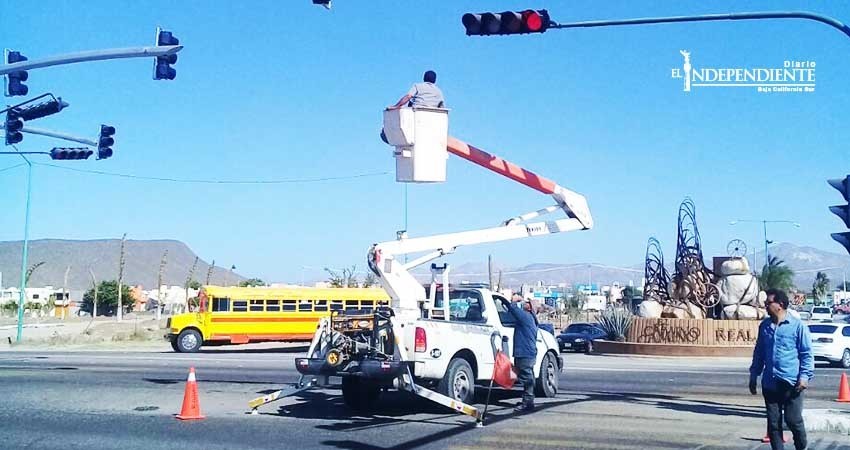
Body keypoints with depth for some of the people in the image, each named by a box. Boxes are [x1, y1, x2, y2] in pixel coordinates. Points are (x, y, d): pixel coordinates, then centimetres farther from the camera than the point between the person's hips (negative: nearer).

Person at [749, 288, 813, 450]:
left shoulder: (797, 326, -4)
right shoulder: (764, 326, 10)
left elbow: (807, 353, -3)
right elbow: (759, 352, 17)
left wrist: (805, 376, -13)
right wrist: (754, 375, 15)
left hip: (791, 382, -5)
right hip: (770, 383, 5)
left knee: (793, 420, 1)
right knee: (773, 423, 7)